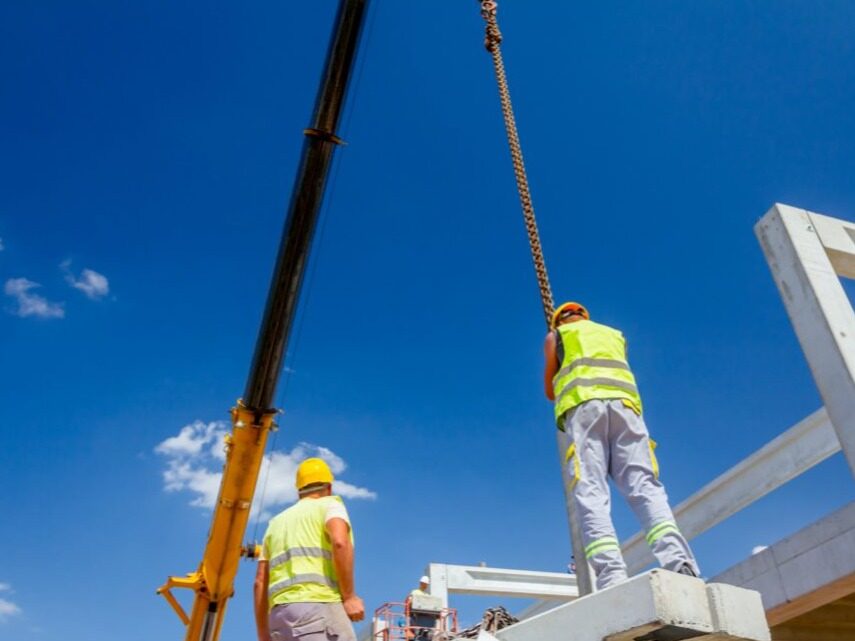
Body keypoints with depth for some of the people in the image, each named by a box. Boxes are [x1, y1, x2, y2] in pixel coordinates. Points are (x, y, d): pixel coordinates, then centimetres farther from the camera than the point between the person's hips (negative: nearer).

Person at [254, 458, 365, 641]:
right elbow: (340, 542, -13)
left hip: (281, 615, 7)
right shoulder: (330, 504, 11)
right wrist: (349, 596, -9)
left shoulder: (277, 522, 29)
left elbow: (260, 582, 22)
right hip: (318, 606, -7)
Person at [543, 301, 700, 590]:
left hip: (582, 406, -3)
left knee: (590, 493, -13)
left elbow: (550, 392, 30)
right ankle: (678, 562, -32)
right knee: (644, 485, -10)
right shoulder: (615, 335, 35)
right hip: (623, 404, 3)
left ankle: (612, 576, -32)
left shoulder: (555, 336, 26)